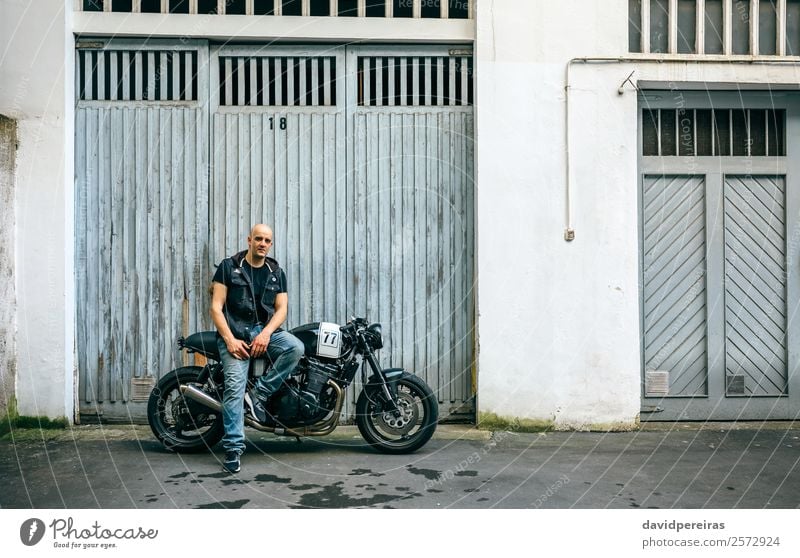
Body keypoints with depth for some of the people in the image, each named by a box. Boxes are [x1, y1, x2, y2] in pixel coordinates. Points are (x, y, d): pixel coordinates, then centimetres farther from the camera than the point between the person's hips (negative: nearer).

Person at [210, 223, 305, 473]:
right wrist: (230, 339, -14)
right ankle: (233, 448, -14)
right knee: (235, 386, -19)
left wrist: (266, 334, -14)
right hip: (233, 331, -3)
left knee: (296, 347, -26)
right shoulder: (229, 266, 4)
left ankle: (262, 391, -12)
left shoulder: (276, 272, 14)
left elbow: (281, 308, 6)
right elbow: (216, 307, -2)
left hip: (265, 330, 3)